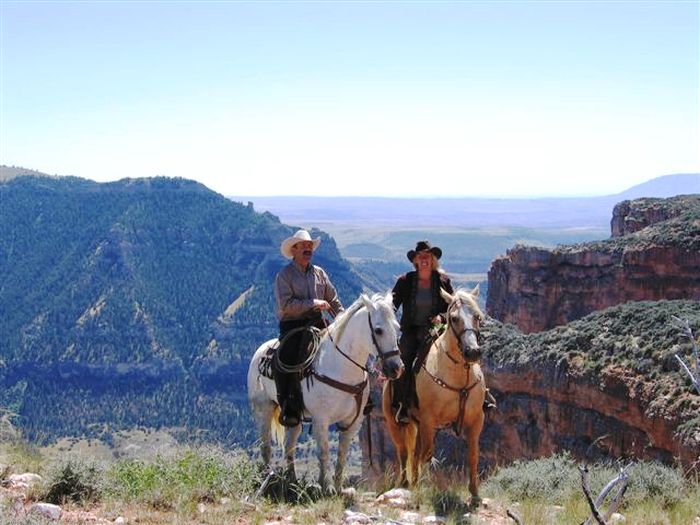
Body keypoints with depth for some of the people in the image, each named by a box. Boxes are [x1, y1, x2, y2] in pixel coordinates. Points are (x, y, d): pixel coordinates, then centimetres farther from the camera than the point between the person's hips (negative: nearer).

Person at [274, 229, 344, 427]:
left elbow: (334, 301, 19)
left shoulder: (319, 273, 17)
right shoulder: (284, 275, 0)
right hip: (292, 326, -5)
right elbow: (286, 304, -13)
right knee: (286, 361, -27)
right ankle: (289, 408, -24)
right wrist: (314, 304, -15)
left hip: (317, 324, 5)